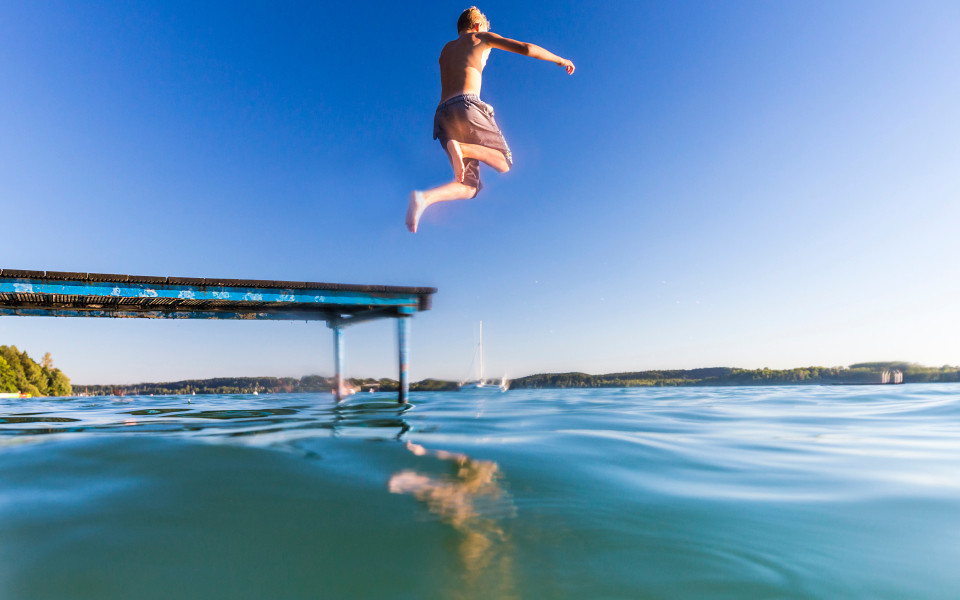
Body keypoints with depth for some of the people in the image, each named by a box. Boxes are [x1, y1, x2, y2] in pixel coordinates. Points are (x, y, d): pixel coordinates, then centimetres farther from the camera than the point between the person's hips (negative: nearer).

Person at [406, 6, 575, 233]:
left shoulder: (446, 49, 34)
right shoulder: (481, 37, 18)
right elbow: (527, 49, 13)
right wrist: (560, 60, 25)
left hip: (442, 115, 6)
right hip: (466, 106, -6)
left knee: (469, 187, 4)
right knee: (505, 163, 4)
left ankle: (424, 197, -24)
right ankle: (461, 147, -23)